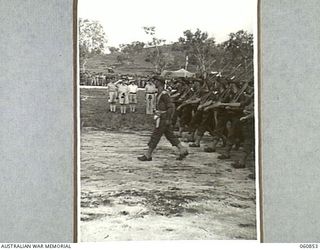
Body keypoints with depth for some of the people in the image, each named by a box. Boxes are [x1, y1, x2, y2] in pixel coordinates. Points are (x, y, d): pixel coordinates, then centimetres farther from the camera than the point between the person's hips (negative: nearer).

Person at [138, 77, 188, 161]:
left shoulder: (164, 94, -17)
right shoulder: (159, 94, 14)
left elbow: (171, 107, -21)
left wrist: (168, 119, -22)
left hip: (163, 119, -10)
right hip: (162, 119, 10)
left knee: (155, 136, -4)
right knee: (170, 136, 11)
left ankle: (148, 155, 2)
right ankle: (183, 150, 14)